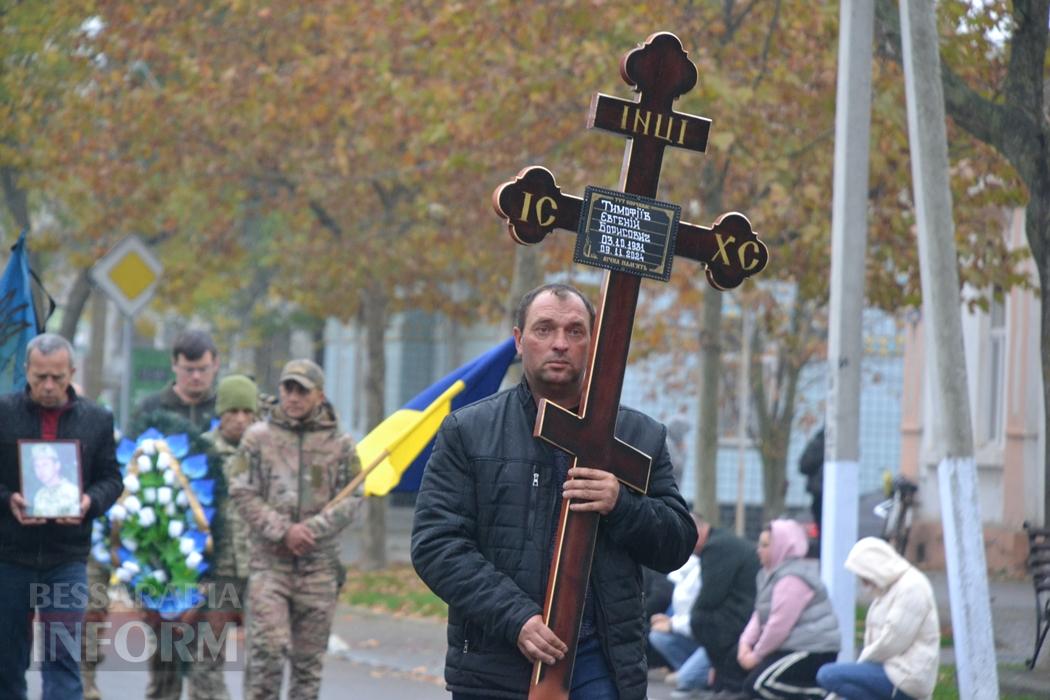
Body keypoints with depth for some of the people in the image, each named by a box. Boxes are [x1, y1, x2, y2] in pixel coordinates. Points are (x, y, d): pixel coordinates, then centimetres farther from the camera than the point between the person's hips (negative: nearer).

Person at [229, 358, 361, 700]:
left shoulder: (340, 444, 6)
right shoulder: (258, 437, 3)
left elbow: (350, 499, 2)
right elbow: (242, 493, -1)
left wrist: (310, 529, -12)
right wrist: (283, 531, -12)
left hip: (319, 561, 2)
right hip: (269, 560, -2)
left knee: (310, 657, 6)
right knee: (268, 647, -13)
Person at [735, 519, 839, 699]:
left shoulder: (792, 578, -19)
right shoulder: (773, 573, 16)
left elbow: (780, 624, -22)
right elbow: (760, 614, 13)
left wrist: (756, 655, -13)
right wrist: (745, 643, -3)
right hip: (795, 646, 11)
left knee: (756, 684, -18)